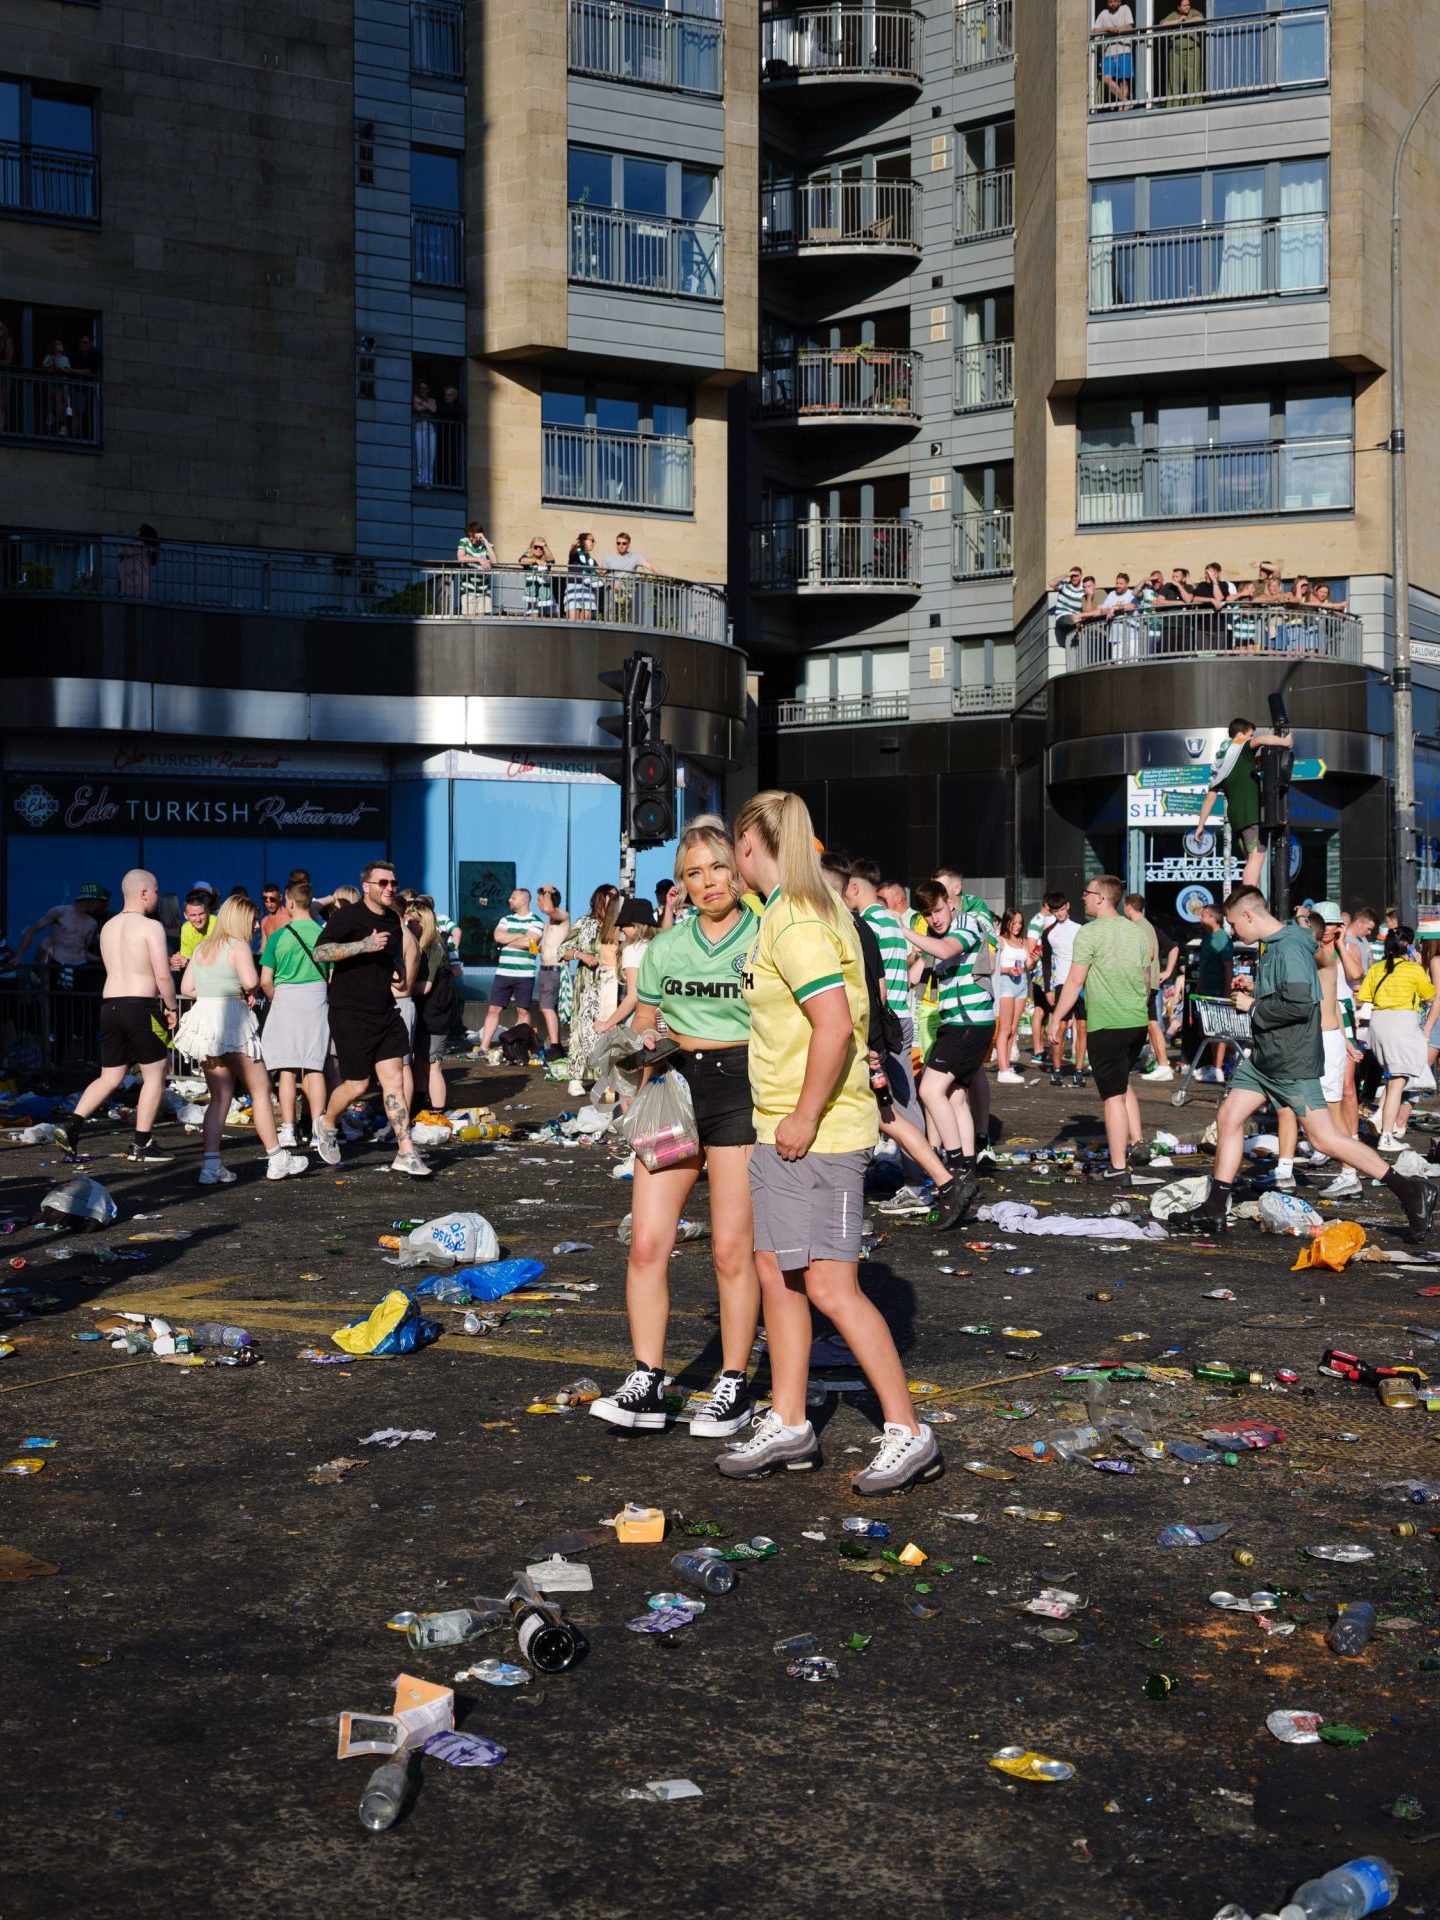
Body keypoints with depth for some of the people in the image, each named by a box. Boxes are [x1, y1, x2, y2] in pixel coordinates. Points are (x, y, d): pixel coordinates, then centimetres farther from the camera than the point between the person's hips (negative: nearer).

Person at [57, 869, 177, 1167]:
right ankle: (142, 1146, 5)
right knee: (154, 1075, 6)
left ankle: (71, 1123, -3)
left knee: (109, 1078, 14)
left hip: (109, 1006, 7)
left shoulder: (107, 928, 14)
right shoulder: (151, 927, -8)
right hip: (141, 1007, -7)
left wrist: (165, 962, 26)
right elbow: (163, 976, -14)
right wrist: (171, 1008, -1)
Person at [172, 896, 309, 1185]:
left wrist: (214, 992, 11)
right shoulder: (238, 947, -8)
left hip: (202, 1015, 7)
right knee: (260, 1091, 5)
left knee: (219, 1097, 11)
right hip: (231, 1020, -7)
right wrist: (248, 992, -2)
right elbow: (250, 980, -23)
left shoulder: (201, 948, 15)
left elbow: (186, 988, 14)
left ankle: (211, 1165, 1)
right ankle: (277, 1160, 9)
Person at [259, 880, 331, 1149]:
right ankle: (318, 1127, 1)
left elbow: (265, 981, -5)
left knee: (287, 1069, 5)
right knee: (314, 1068, 6)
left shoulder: (278, 936, -5)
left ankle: (287, 1130, 4)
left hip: (286, 999, -1)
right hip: (317, 999, 1)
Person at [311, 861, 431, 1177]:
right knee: (357, 1084, 1)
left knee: (394, 1080, -1)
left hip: (386, 1012, 6)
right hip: (351, 1015, -6)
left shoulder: (394, 920, 12)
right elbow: (320, 952, -23)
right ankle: (326, 1126, 30)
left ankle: (406, 1153, -2)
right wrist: (363, 945, -30)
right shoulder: (348, 916, -10)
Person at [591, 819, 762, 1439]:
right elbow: (644, 1021, 21)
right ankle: (646, 1386, 6)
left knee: (732, 1248, 0)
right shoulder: (666, 946, 12)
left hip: (741, 1089, -4)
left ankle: (734, 1387, 13)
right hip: (674, 1084, 4)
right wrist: (648, 1037, -2)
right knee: (646, 1242, -2)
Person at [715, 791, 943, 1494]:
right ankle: (787, 1426, 21)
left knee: (830, 1286, -7)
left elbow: (835, 1026, -28)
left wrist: (805, 1118, -21)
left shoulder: (794, 924, -18)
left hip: (817, 1132, -10)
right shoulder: (810, 908, 14)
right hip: (781, 1128, 10)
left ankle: (908, 1435, 1)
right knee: (775, 1271, 12)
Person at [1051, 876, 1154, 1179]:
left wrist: (1057, 1018, -4)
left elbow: (1074, 982, -12)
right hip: (1138, 1023, 7)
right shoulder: (1138, 931, 11)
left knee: (1113, 1095, -3)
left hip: (1106, 1026, -7)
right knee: (1122, 1081, 25)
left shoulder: (1090, 932, -10)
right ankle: (1136, 1142, 20)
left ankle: (1118, 1166, -1)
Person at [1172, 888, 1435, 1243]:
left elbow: (1299, 1004, -28)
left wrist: (1254, 1006, -15)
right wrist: (1251, 992, 10)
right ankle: (1214, 1211, 12)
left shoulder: (1290, 948, -19)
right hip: (1263, 1058, 10)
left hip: (1293, 1064, -10)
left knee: (1324, 1138, -7)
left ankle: (1409, 1190, 1)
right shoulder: (1272, 946, 12)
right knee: (1228, 1118, 7)